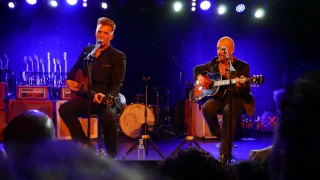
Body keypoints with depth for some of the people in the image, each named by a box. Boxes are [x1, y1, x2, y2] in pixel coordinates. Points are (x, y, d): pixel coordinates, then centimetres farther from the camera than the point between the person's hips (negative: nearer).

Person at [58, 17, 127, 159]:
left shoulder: (118, 56, -5)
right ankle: (85, 145, -10)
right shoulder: (87, 50, 11)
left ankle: (112, 156, -17)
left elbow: (117, 84, -13)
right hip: (87, 97, 5)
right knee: (64, 109, -20)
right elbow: (75, 68, 29)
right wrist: (69, 80, 7)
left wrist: (105, 97, -32)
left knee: (108, 117, -37)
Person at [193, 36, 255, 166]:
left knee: (228, 111, -38)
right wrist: (200, 77, 1)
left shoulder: (243, 66, -5)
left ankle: (224, 155, -33)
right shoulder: (214, 62, 7)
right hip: (218, 96, 4)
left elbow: (247, 92, -10)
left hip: (235, 98, -3)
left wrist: (241, 85, -34)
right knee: (206, 108, -32)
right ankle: (218, 134, -1)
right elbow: (197, 68, 24)